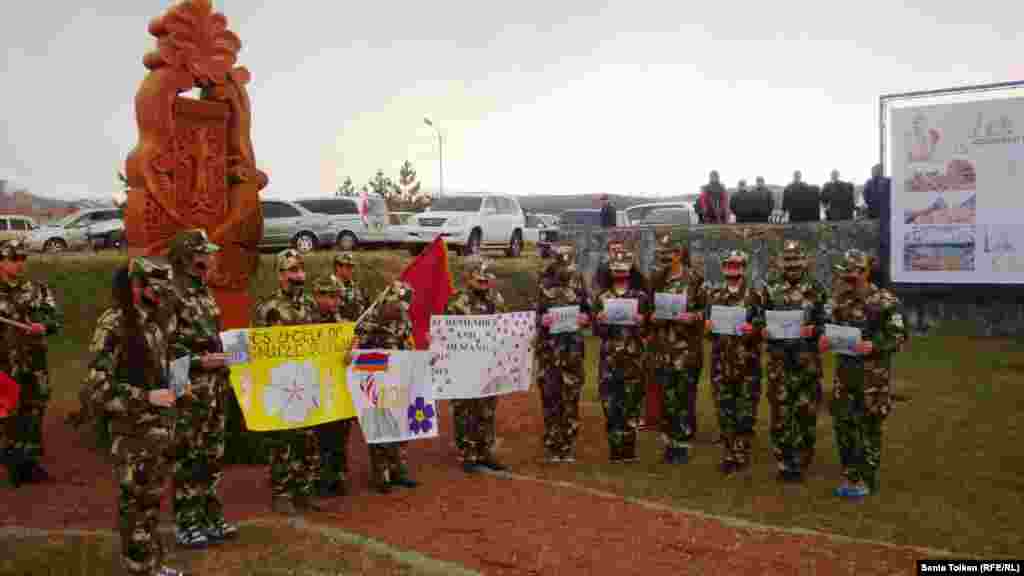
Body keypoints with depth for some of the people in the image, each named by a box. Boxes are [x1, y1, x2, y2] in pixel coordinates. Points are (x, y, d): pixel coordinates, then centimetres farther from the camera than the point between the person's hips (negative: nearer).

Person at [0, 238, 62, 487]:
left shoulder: (38, 289, 6)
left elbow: (57, 317, -1)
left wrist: (43, 326, -20)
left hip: (36, 364, 3)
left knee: (34, 413, 10)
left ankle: (31, 461, 21)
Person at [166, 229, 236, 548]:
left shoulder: (205, 293, 14)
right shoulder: (172, 295, -13)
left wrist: (224, 358, 11)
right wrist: (198, 362, -20)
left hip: (216, 386, 8)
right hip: (191, 389, -8)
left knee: (212, 456, 14)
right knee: (188, 458, 0)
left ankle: (210, 517, 25)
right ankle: (186, 524, 11)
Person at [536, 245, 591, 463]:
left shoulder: (578, 283, 8)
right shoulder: (543, 284, 2)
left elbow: (588, 310, 12)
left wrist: (585, 318, -9)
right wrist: (541, 320, -19)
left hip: (573, 346, 2)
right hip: (548, 347, -1)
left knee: (571, 396, 4)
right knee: (550, 395, 1)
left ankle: (569, 447, 15)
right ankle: (551, 447, 12)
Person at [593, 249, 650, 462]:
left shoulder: (640, 297, 6)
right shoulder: (602, 298, 9)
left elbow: (646, 331, 5)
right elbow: (598, 332, 9)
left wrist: (640, 322, -16)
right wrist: (600, 321, -12)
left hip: (633, 356, -1)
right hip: (609, 357, 1)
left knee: (631, 402, 2)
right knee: (610, 402, 1)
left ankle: (628, 448, 11)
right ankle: (615, 448, 10)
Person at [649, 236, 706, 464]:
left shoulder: (695, 279, -4)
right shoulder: (658, 279, 10)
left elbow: (706, 309, -2)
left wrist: (692, 317, -19)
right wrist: (653, 317, -2)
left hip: (687, 346, -4)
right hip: (664, 345, 4)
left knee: (685, 395, 1)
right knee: (667, 395, 7)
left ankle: (683, 444, 10)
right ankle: (670, 441, 18)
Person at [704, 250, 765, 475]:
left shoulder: (755, 295, 0)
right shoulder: (713, 294, 10)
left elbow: (764, 325, -1)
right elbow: (706, 322, 15)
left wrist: (753, 329, -21)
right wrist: (707, 325, -7)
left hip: (747, 362, -3)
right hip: (721, 360, 3)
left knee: (745, 412, 2)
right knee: (724, 410, 8)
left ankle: (742, 455, 12)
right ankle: (728, 454, 18)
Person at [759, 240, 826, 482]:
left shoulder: (816, 289, 2)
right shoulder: (771, 288, 6)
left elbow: (826, 321, 2)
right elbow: (761, 319, 11)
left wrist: (812, 330, -17)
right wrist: (764, 330, -9)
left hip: (807, 358, -1)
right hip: (778, 357, 1)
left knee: (806, 409, 3)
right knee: (780, 410, 3)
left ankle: (801, 460, 19)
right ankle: (784, 462, 13)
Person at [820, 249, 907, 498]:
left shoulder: (885, 301, -11)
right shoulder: (839, 298, 5)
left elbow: (899, 337, -9)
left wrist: (874, 346, -23)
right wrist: (824, 339, -8)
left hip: (873, 374, -5)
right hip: (844, 371, 5)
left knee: (868, 426, 3)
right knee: (842, 423, 9)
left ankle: (866, 480, 16)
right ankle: (850, 476, 24)